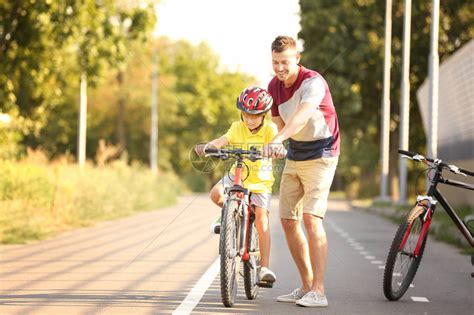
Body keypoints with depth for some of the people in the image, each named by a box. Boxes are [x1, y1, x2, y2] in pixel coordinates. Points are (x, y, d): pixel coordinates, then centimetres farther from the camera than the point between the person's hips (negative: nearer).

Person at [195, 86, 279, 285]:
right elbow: (223, 140, -19)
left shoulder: (269, 129, -11)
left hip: (260, 181, -2)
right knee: (216, 194, -26)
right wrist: (207, 146, -40)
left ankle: (264, 267, -9)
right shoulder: (237, 128, -4)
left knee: (261, 220, -13)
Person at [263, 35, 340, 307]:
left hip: (320, 155, -7)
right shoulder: (274, 86, 1)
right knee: (288, 221, 6)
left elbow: (301, 116, -41)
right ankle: (307, 285, 17)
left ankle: (318, 291, -21)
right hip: (294, 156, 8)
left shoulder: (313, 82, -23)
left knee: (311, 218, -20)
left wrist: (277, 141, -54)